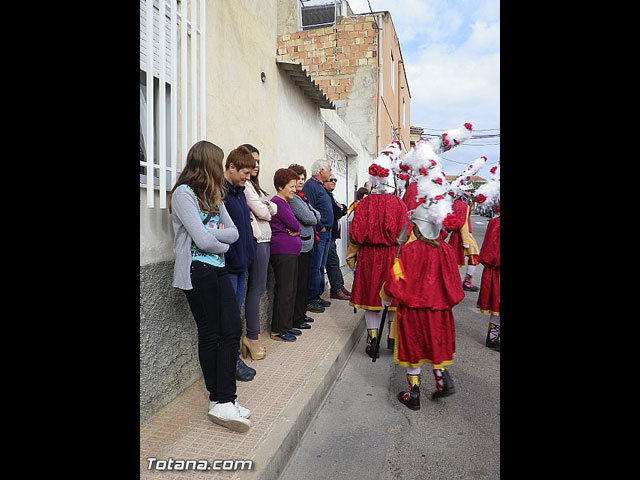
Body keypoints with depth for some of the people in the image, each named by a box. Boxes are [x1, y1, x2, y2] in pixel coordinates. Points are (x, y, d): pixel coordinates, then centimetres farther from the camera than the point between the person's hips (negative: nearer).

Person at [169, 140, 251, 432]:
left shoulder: (213, 196, 17)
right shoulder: (183, 193, -9)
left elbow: (234, 232, 9)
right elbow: (202, 240, -17)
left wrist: (212, 233, -8)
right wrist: (223, 242, 1)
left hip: (218, 270, 8)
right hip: (197, 272, -8)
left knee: (233, 328, 1)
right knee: (210, 334, 0)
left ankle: (224, 401, 9)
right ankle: (220, 401, 14)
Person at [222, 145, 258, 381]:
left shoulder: (239, 191, 14)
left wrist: (248, 251, 15)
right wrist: (231, 256, -21)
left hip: (241, 263, 9)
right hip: (227, 265, -9)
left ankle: (235, 359, 27)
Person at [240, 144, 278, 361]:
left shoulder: (252, 184, 21)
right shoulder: (245, 185, -10)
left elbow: (272, 208, 17)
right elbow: (262, 212, -14)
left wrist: (269, 207, -3)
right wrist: (268, 209, 6)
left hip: (264, 239, 10)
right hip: (257, 239, -10)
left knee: (257, 288, 11)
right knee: (256, 288, -5)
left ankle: (252, 336, 18)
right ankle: (252, 336, 5)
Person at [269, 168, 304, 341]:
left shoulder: (285, 202, 20)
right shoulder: (277, 202, -11)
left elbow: (296, 226, 16)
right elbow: (295, 225, -15)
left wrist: (295, 230, -4)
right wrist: (296, 229, 6)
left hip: (291, 251, 10)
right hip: (282, 251, -10)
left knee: (291, 290, 14)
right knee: (284, 291, -5)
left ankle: (287, 325, 24)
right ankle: (278, 330, 4)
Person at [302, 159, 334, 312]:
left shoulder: (320, 186, 20)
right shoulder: (310, 185, -12)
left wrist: (327, 229, 17)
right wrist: (320, 227, -15)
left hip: (326, 232, 10)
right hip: (318, 233, -10)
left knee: (321, 267, 14)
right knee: (315, 267, -6)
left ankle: (317, 296, 22)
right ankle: (310, 299, 1)